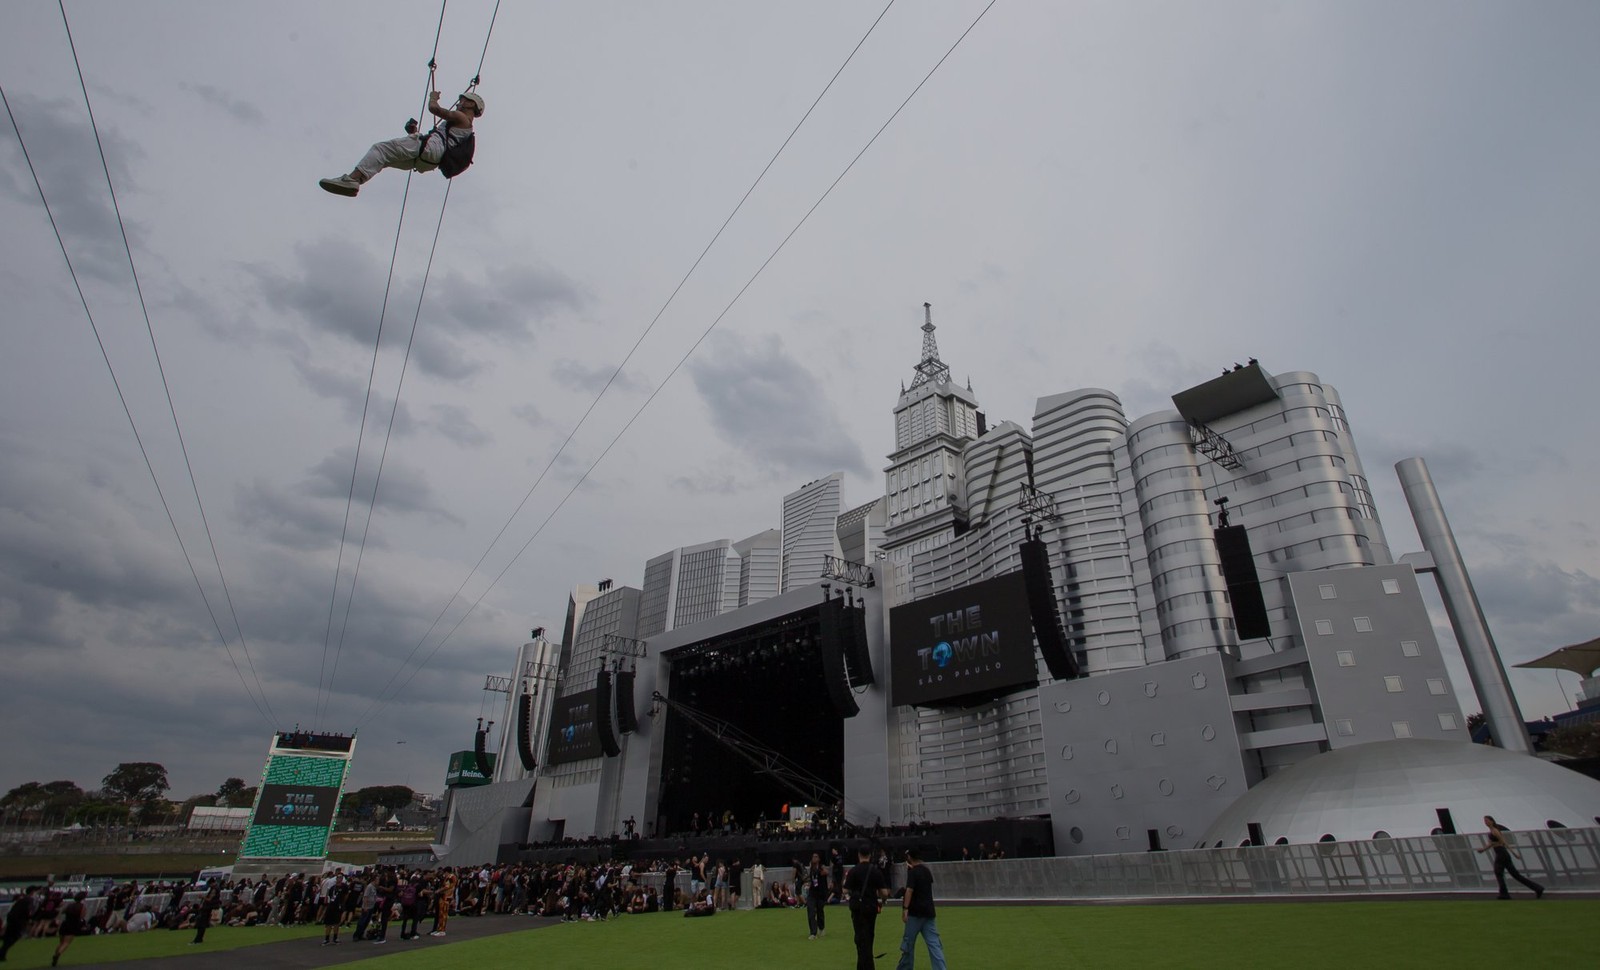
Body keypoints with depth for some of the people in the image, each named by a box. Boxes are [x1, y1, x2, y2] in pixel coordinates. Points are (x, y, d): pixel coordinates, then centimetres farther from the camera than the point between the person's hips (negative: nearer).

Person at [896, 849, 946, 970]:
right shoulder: (927, 871, 14)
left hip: (915, 912, -7)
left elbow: (909, 890, -20)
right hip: (929, 911, 7)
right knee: (934, 943, 0)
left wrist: (905, 908, -24)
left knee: (909, 942, 7)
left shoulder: (912, 871, -9)